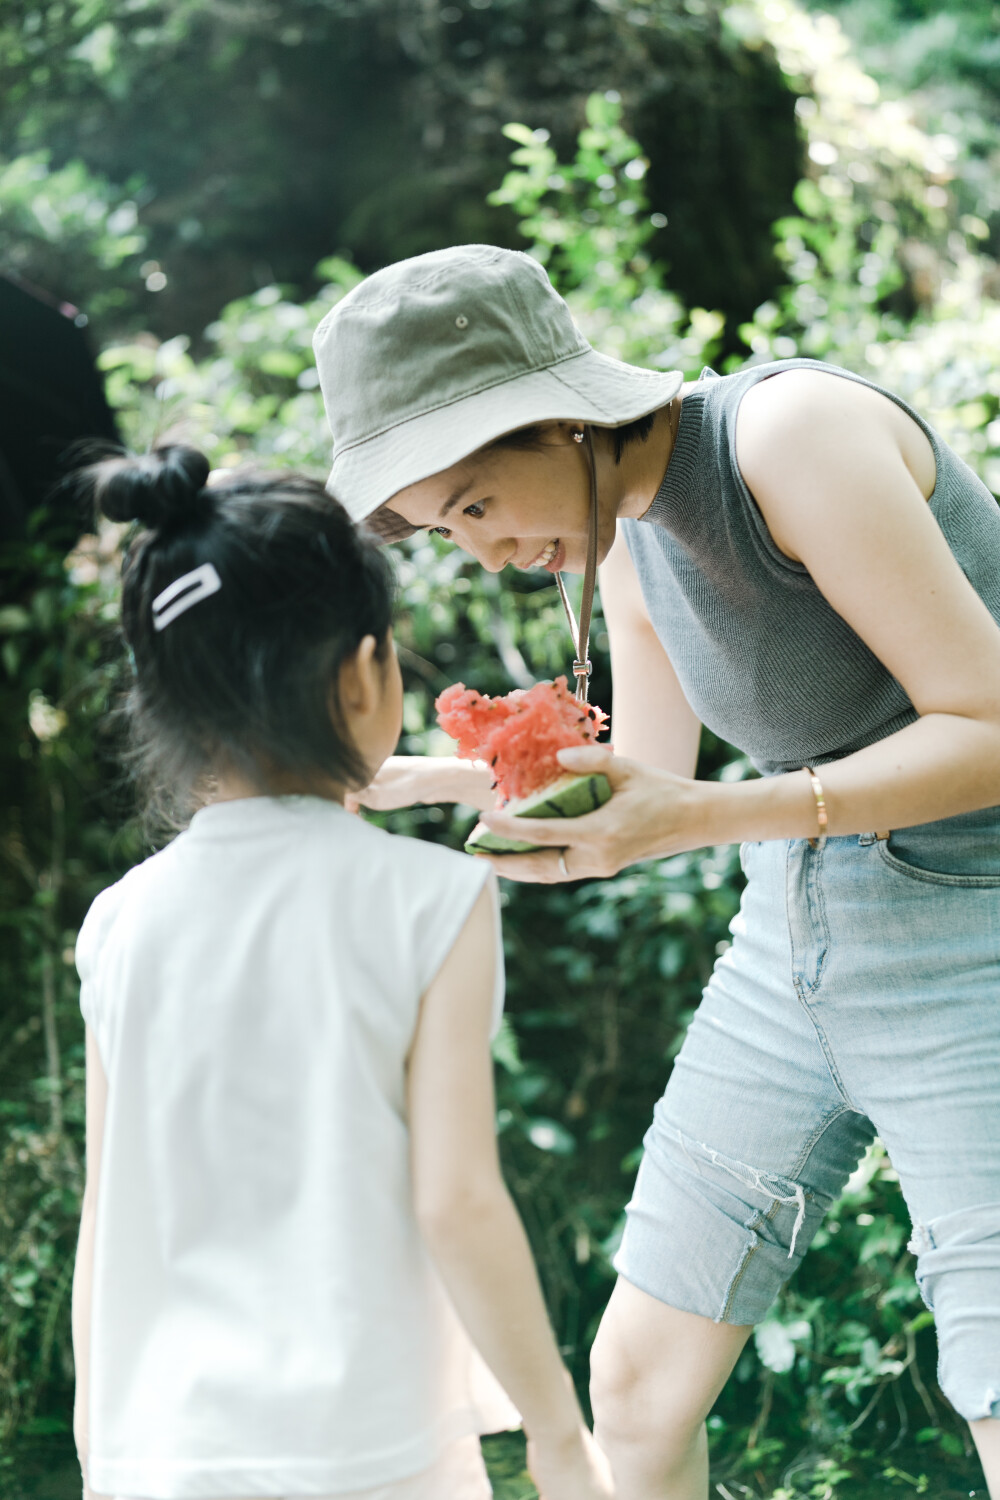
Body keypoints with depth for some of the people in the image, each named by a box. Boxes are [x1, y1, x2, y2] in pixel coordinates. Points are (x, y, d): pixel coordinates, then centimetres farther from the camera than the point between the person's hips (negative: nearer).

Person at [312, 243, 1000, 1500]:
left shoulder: (795, 432, -21)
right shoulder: (626, 528, 4)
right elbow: (647, 788, 14)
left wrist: (704, 817, -30)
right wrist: (424, 779, 1)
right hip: (794, 939, 8)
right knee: (637, 1386, 8)